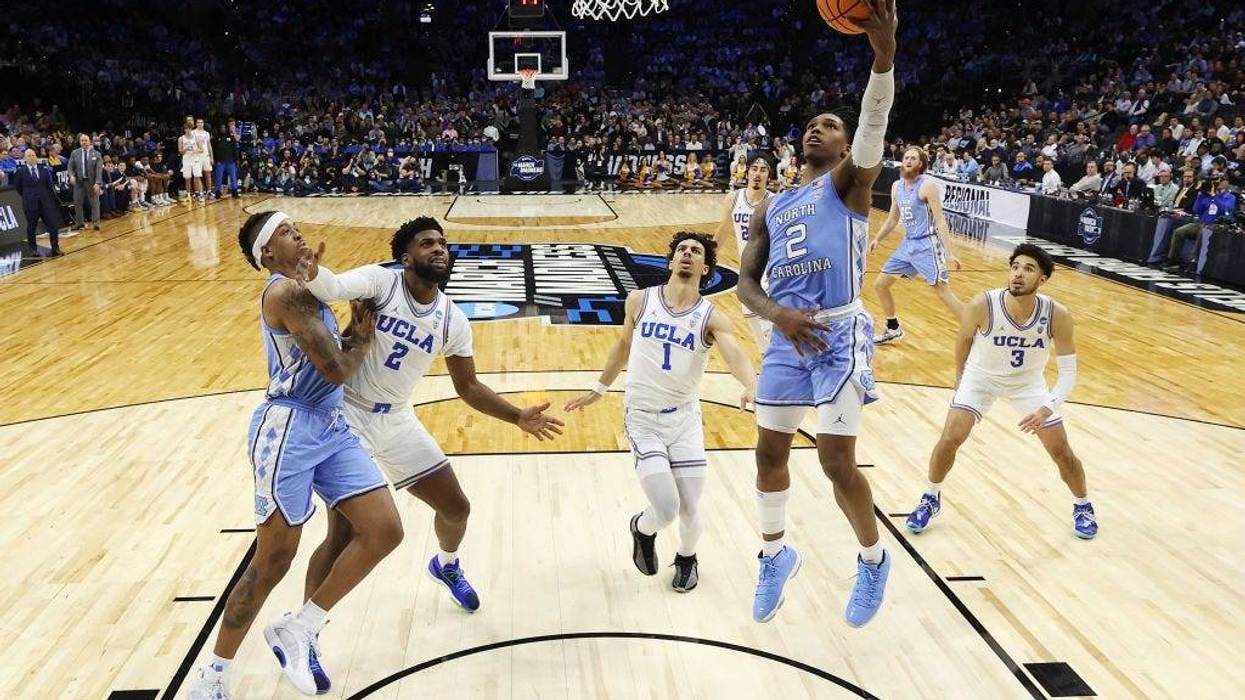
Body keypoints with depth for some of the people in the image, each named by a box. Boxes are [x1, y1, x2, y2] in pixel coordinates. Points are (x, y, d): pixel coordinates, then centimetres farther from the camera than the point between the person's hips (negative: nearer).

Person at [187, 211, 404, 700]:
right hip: (289, 429, -9)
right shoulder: (286, 292, -12)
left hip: (331, 426, 9)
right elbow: (337, 369, -17)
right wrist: (364, 338, 3)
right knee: (273, 562, -1)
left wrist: (355, 331, 3)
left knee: (385, 531, -1)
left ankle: (298, 631, 13)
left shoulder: (302, 289, 19)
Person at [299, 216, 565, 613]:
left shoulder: (453, 321, -2)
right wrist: (311, 271, -58)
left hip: (397, 420, 5)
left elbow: (468, 386, 7)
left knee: (456, 507, 13)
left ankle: (446, 566, 48)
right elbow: (331, 288, -35)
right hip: (348, 414, -5)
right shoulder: (380, 281, -15)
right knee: (342, 534, -11)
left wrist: (517, 418, -2)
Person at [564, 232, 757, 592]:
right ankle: (642, 529, 25)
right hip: (642, 418, -1)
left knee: (690, 511, 5)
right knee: (666, 510, -13)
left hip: (685, 418, 1)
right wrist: (599, 389, 23)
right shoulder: (640, 301, -2)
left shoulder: (712, 318, -7)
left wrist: (751, 385, -48)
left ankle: (687, 558, 40)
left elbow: (735, 354, -26)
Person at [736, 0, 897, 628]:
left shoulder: (849, 182, 3)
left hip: (841, 334, -5)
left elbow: (873, 126, -18)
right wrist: (778, 315, -16)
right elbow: (746, 282, 6)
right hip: (788, 336, 6)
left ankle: (874, 559, 21)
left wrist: (883, 52, -36)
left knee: (837, 462, -6)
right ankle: (776, 555, 35)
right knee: (769, 450, 12)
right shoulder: (771, 208, 16)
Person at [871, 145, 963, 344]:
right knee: (880, 285, 10)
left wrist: (950, 252, -23)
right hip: (908, 244, 8)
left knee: (944, 293, -13)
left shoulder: (927, 185, -14)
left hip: (927, 245, -8)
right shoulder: (897, 186, 8)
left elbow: (940, 220, -18)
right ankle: (893, 329, 28)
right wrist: (878, 239, 10)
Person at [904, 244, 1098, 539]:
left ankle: (1083, 506, 32)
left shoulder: (1057, 315, -29)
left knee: (1062, 451, 4)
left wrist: (1047, 409, -34)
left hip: (1028, 382, 1)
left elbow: (1068, 370, -18)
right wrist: (959, 377, 7)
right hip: (981, 377, -1)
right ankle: (930, 499, 13)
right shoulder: (981, 306, -31)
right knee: (949, 440, -13)